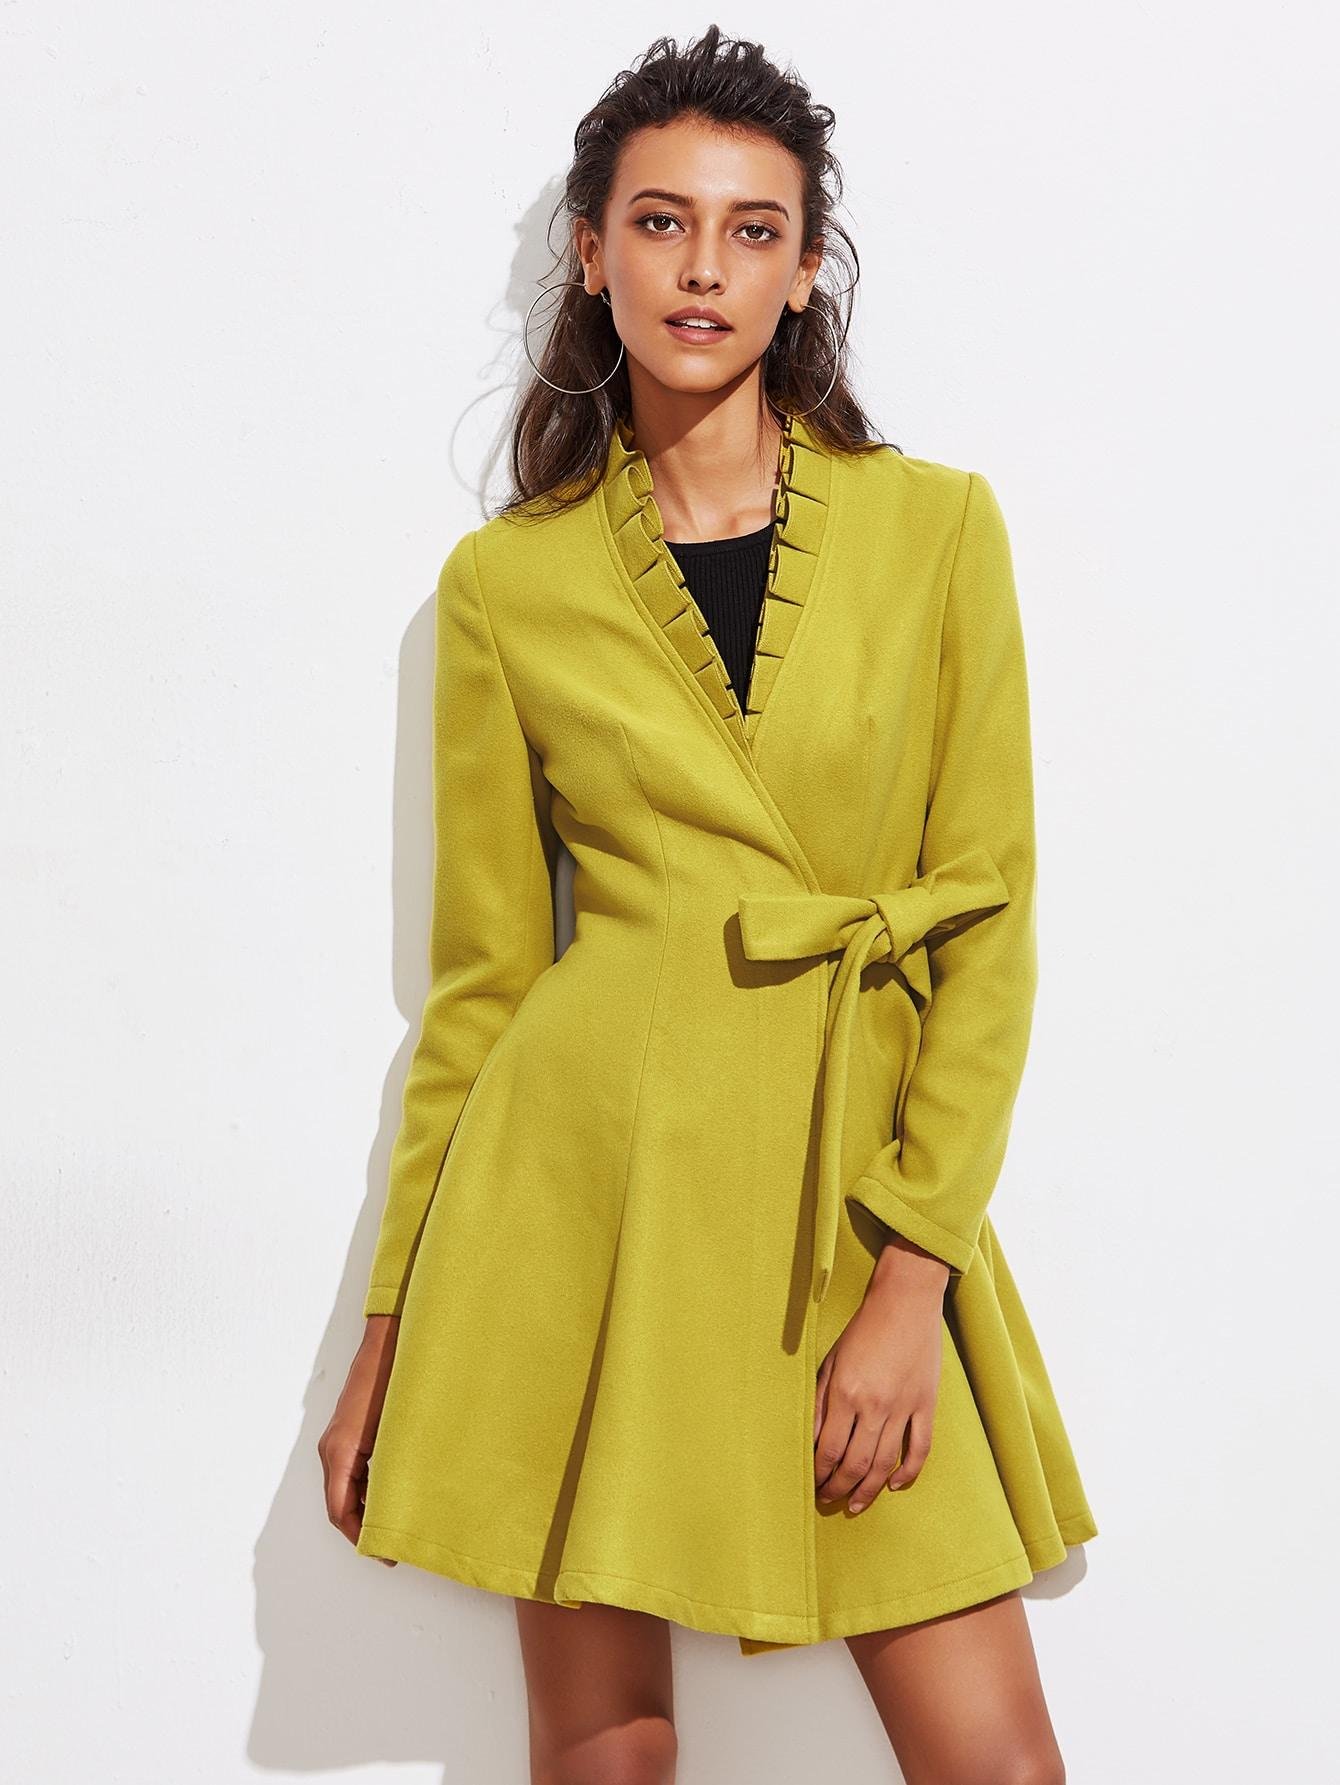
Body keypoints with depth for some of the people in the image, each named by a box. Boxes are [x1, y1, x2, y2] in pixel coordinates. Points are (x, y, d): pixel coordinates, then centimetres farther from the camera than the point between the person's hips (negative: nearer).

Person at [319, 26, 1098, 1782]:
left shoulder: (935, 525, 3)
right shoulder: (507, 581, 4)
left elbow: (989, 924, 0)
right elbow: (483, 971, 8)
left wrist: (914, 1274, -9)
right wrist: (392, 1329, 9)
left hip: (850, 1186, 0)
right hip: (588, 1180, 0)